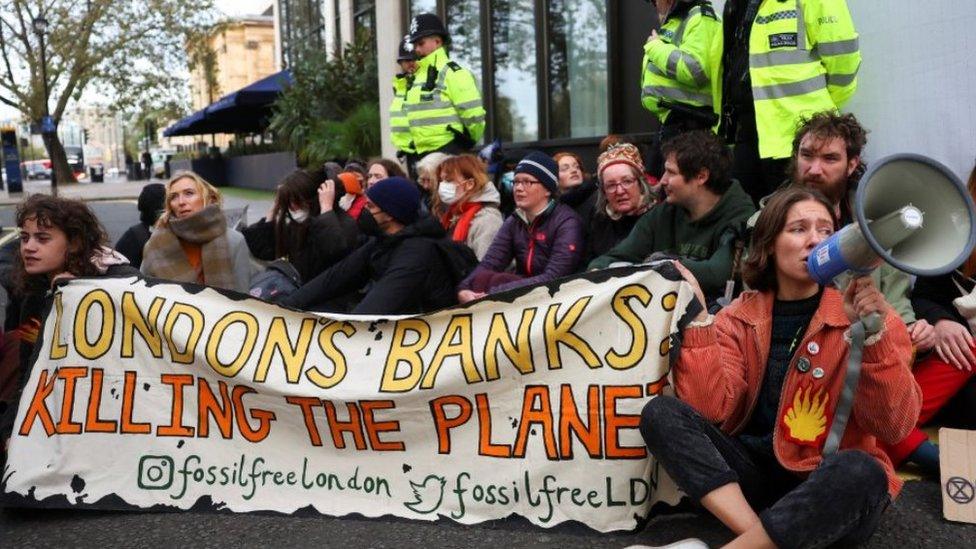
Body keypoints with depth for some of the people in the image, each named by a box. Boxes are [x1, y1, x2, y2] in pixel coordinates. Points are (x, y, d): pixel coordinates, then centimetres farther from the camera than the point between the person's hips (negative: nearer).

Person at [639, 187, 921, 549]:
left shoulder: (868, 315, -4)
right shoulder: (740, 316, 4)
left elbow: (892, 427, -14)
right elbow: (711, 409, -11)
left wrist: (873, 335, -27)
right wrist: (698, 314, -14)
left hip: (831, 484, -2)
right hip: (751, 473, 3)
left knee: (860, 471, -36)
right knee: (661, 413, -18)